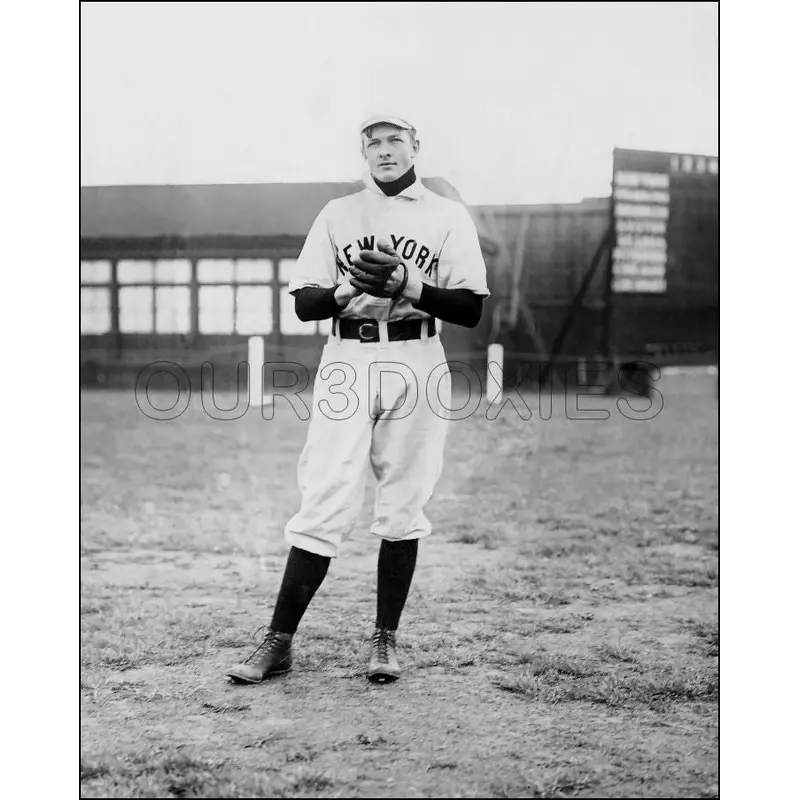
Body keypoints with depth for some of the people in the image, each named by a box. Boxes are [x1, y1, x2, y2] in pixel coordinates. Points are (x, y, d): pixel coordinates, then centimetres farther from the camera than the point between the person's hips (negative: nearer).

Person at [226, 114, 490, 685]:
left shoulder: (448, 217, 8)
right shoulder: (337, 215, 14)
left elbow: (472, 310, -1)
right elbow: (303, 303, 7)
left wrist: (408, 284, -15)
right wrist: (351, 288, -12)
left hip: (416, 363, 0)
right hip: (346, 363, 1)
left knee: (402, 507, 2)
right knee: (325, 505, -6)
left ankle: (387, 639, 13)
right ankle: (279, 642, -2)